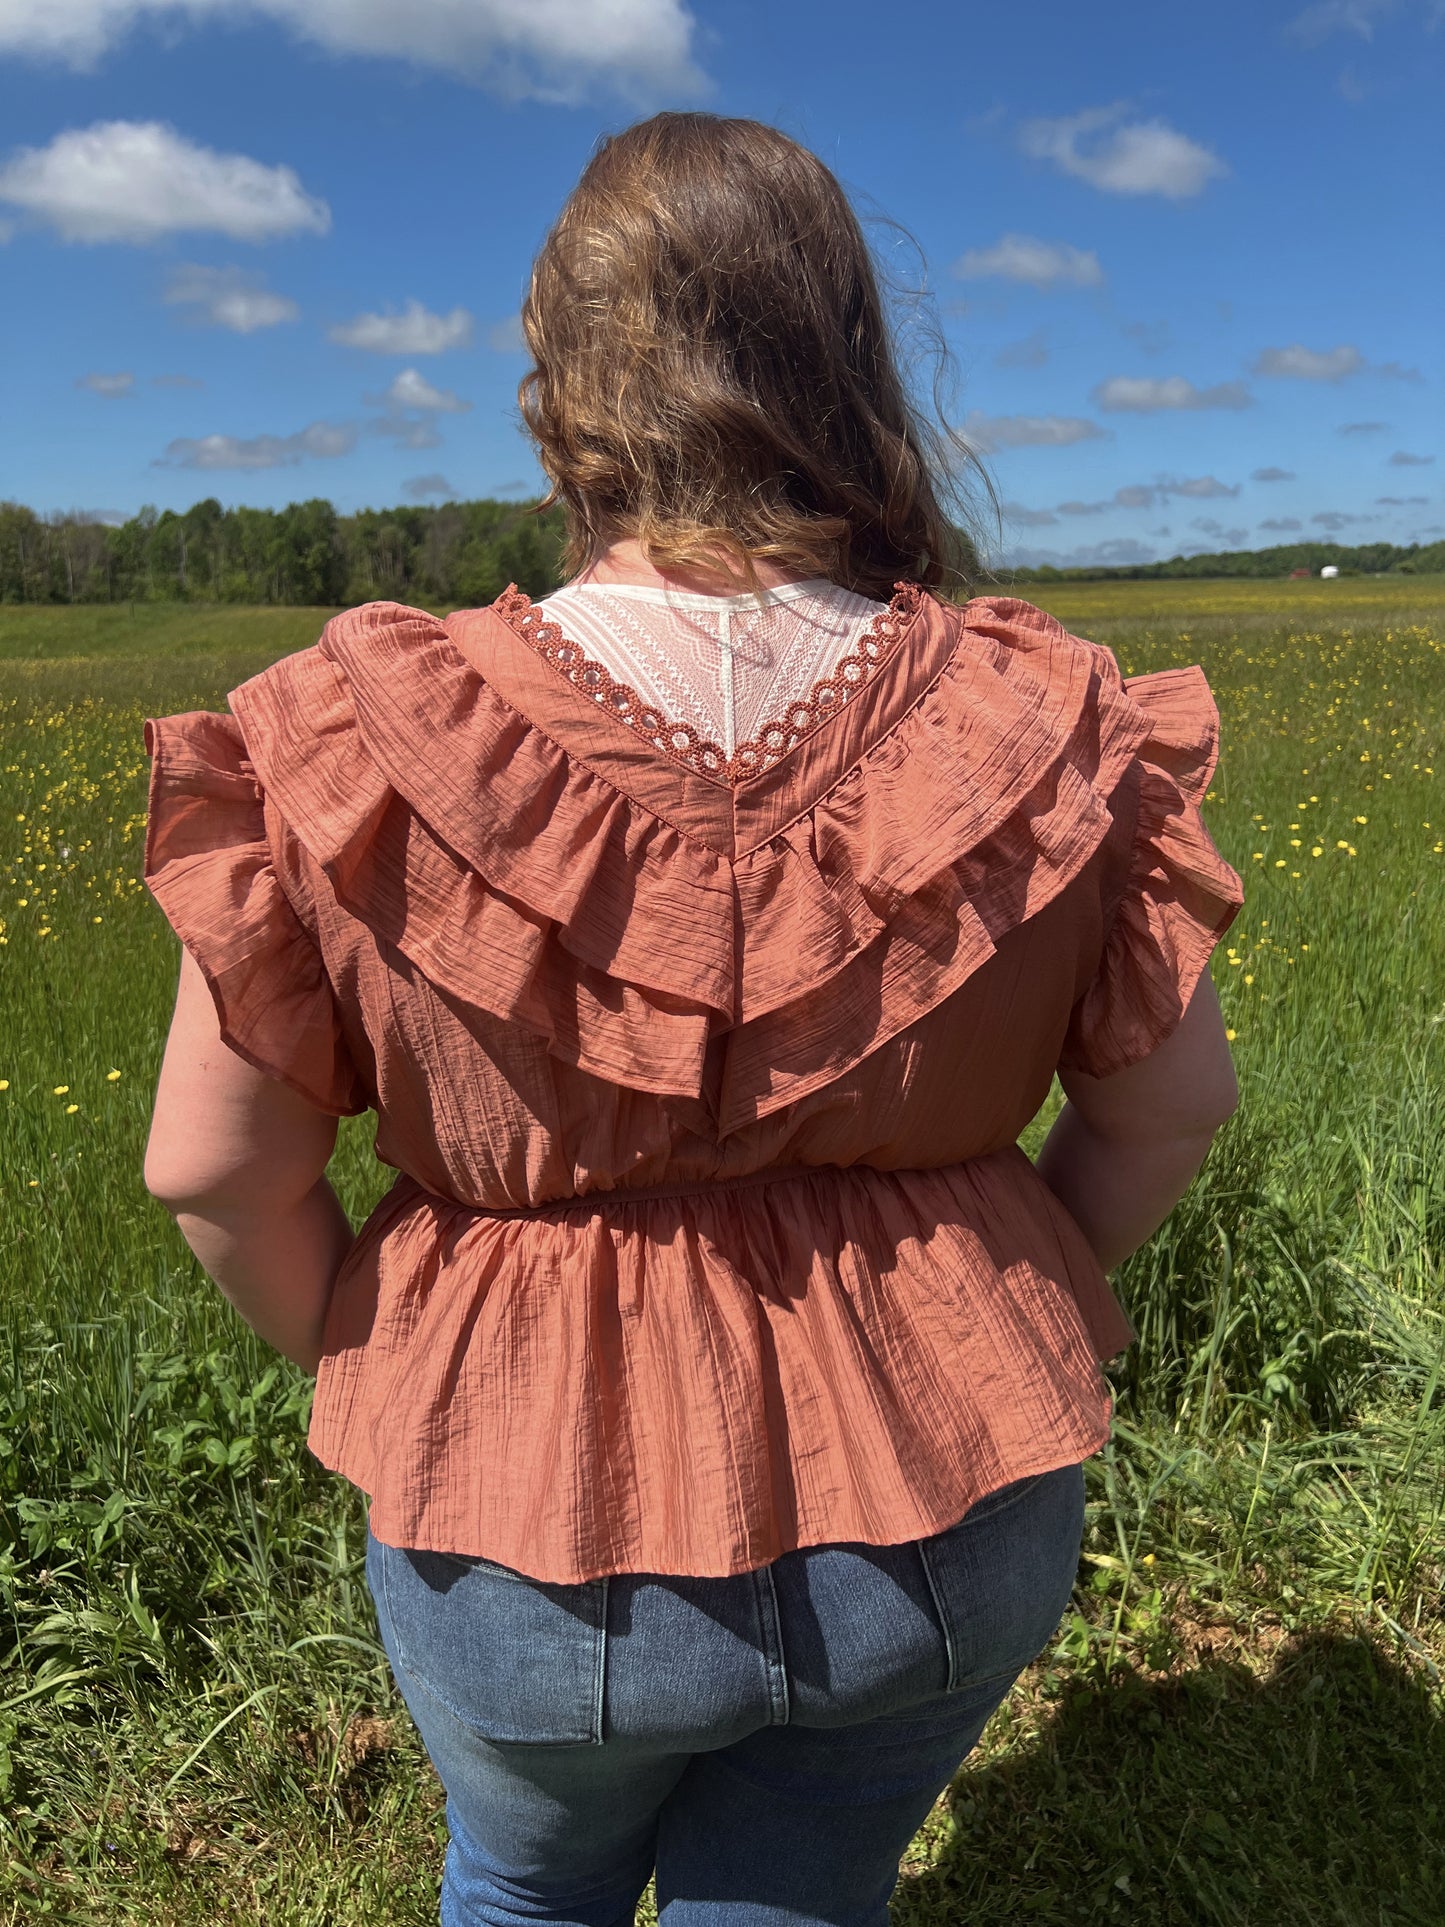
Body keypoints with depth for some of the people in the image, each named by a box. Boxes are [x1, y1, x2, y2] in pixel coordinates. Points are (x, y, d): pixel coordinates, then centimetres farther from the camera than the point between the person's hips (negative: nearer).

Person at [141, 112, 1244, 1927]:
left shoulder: (361, 743, -18)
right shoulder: (1036, 725, -12)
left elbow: (213, 1166, -11)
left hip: (539, 1507, -1)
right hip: (951, 1508, 2)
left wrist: (369, 1364, 6)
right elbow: (1171, 1099, -3)